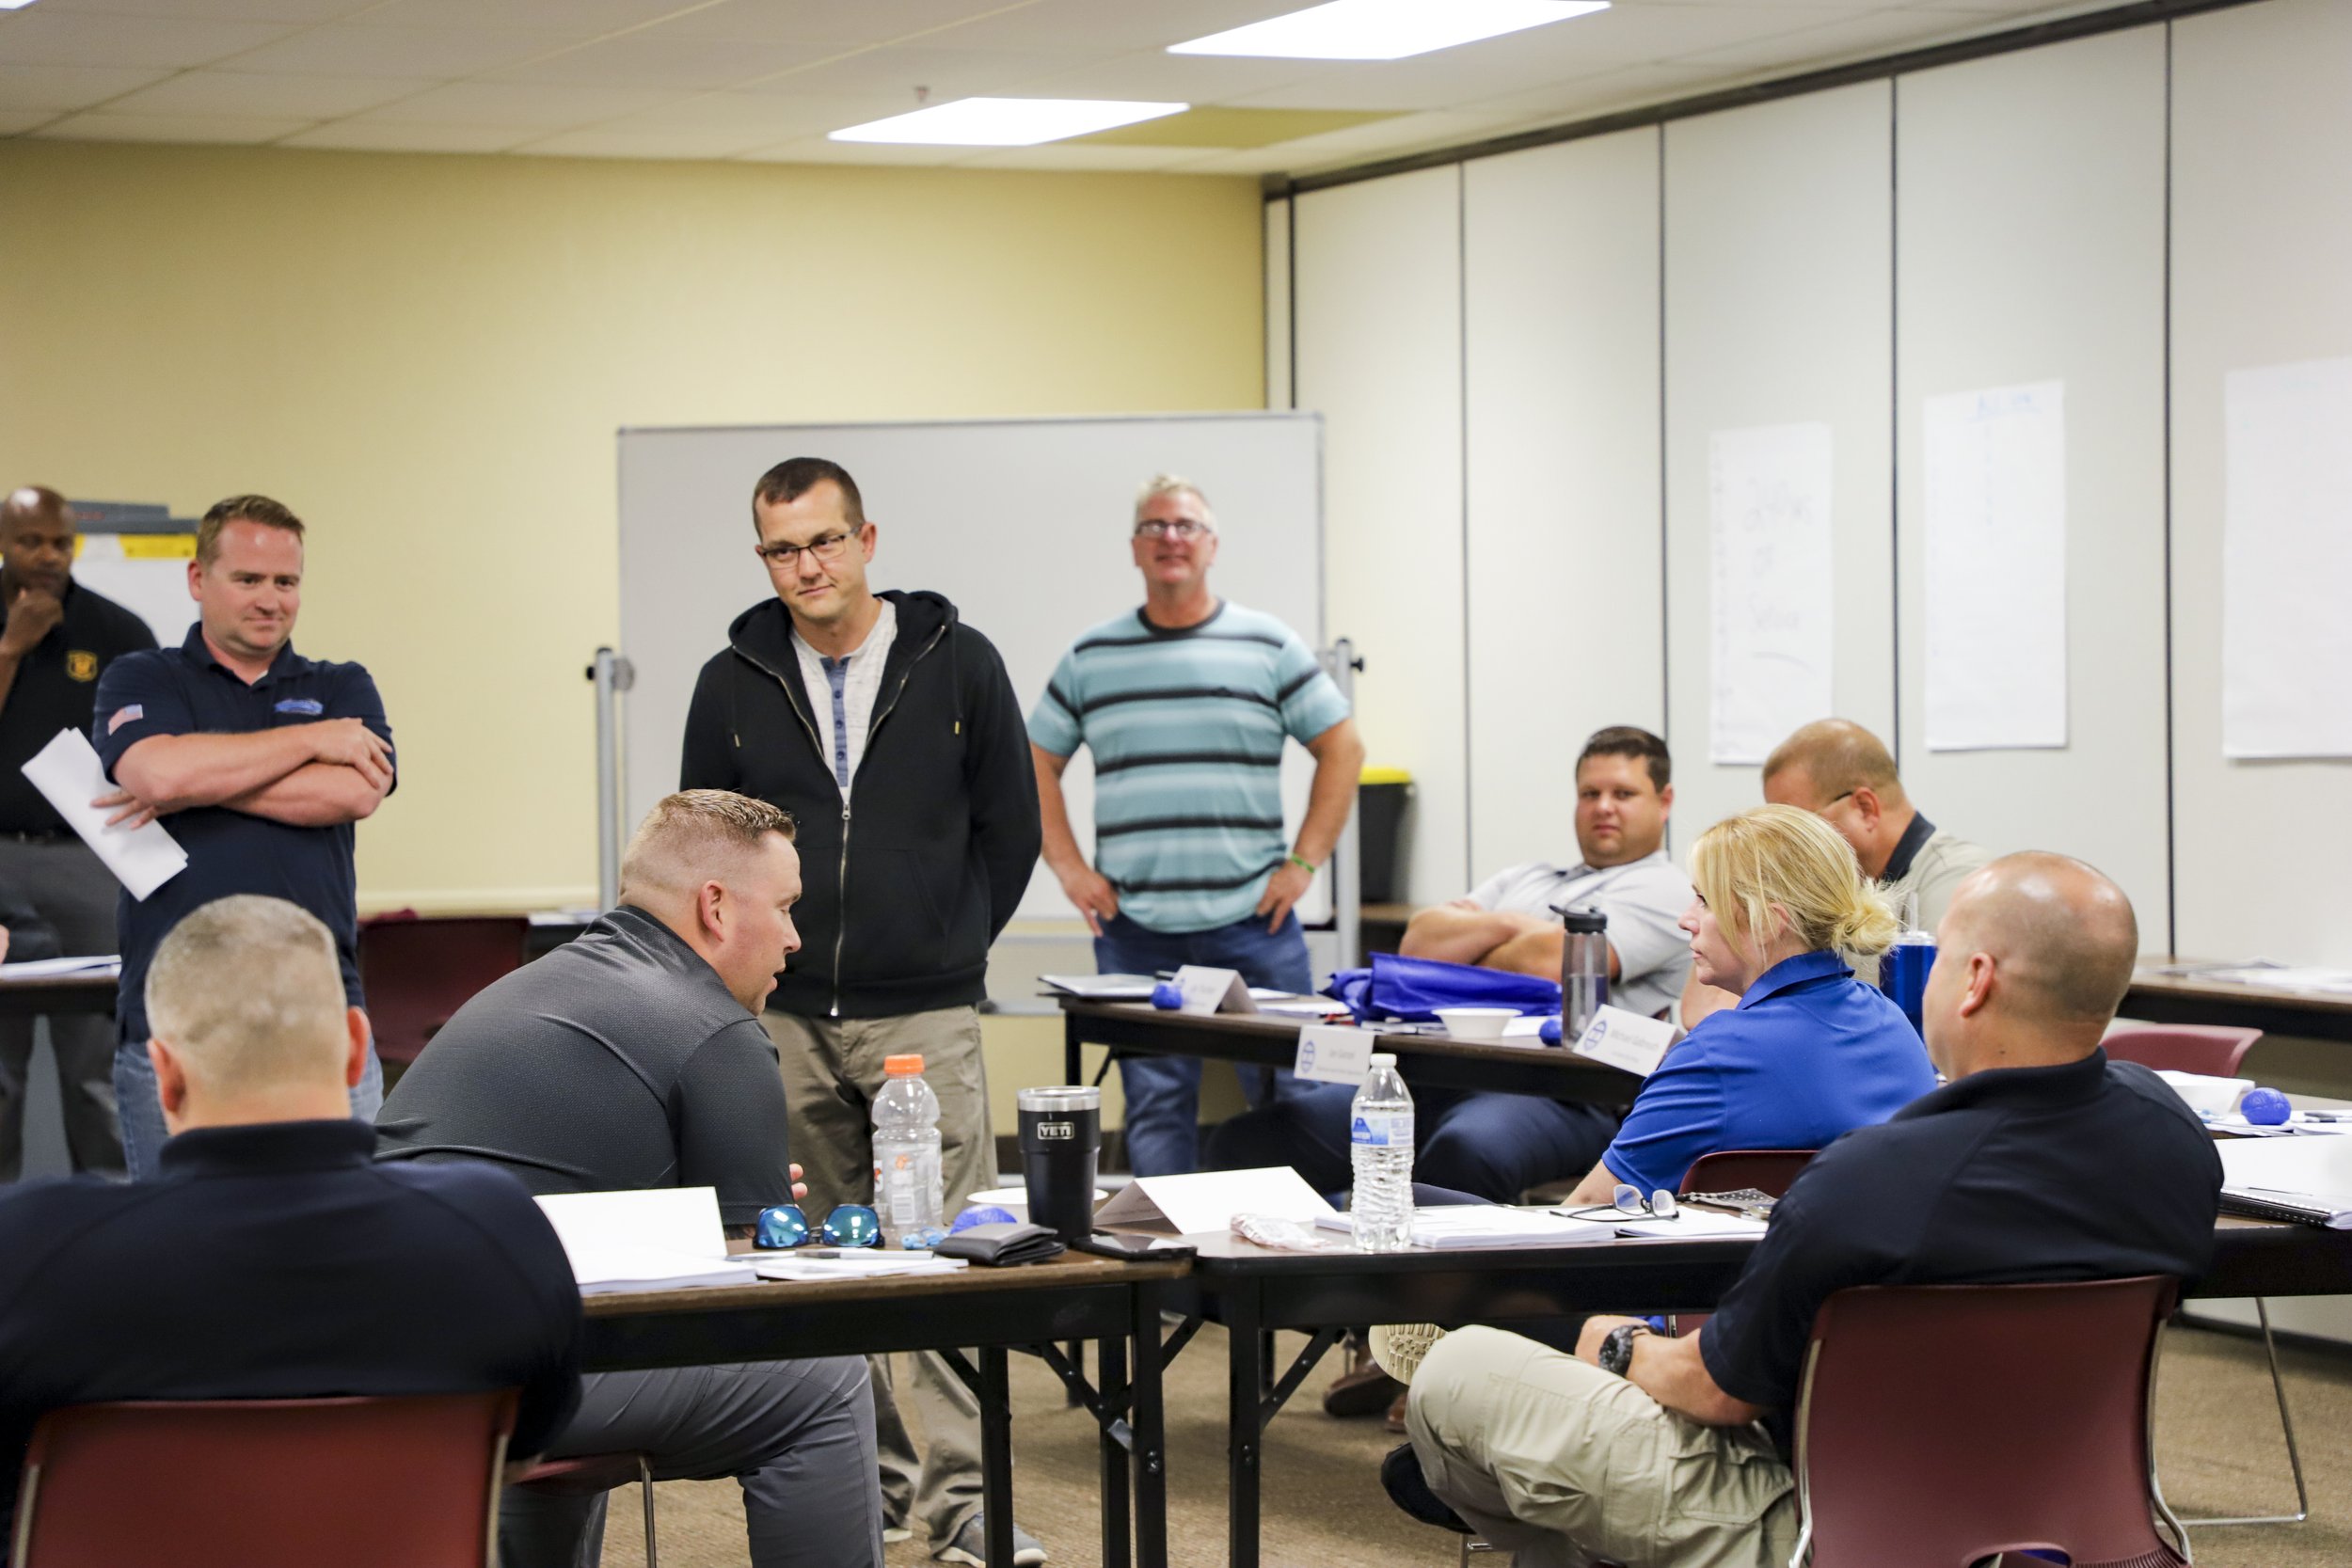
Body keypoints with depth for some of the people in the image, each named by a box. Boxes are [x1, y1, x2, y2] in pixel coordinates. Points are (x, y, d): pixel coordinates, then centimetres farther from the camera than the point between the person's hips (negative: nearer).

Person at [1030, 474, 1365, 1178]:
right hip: (1134, 928, 1)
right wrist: (1069, 867, 3)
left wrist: (1303, 863, -2)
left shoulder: (1269, 648, 4)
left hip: (1252, 918, -1)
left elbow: (1341, 749, 5)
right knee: (1155, 1103, 4)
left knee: (1290, 1092, 0)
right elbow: (1036, 763, 15)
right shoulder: (1091, 658, 9)